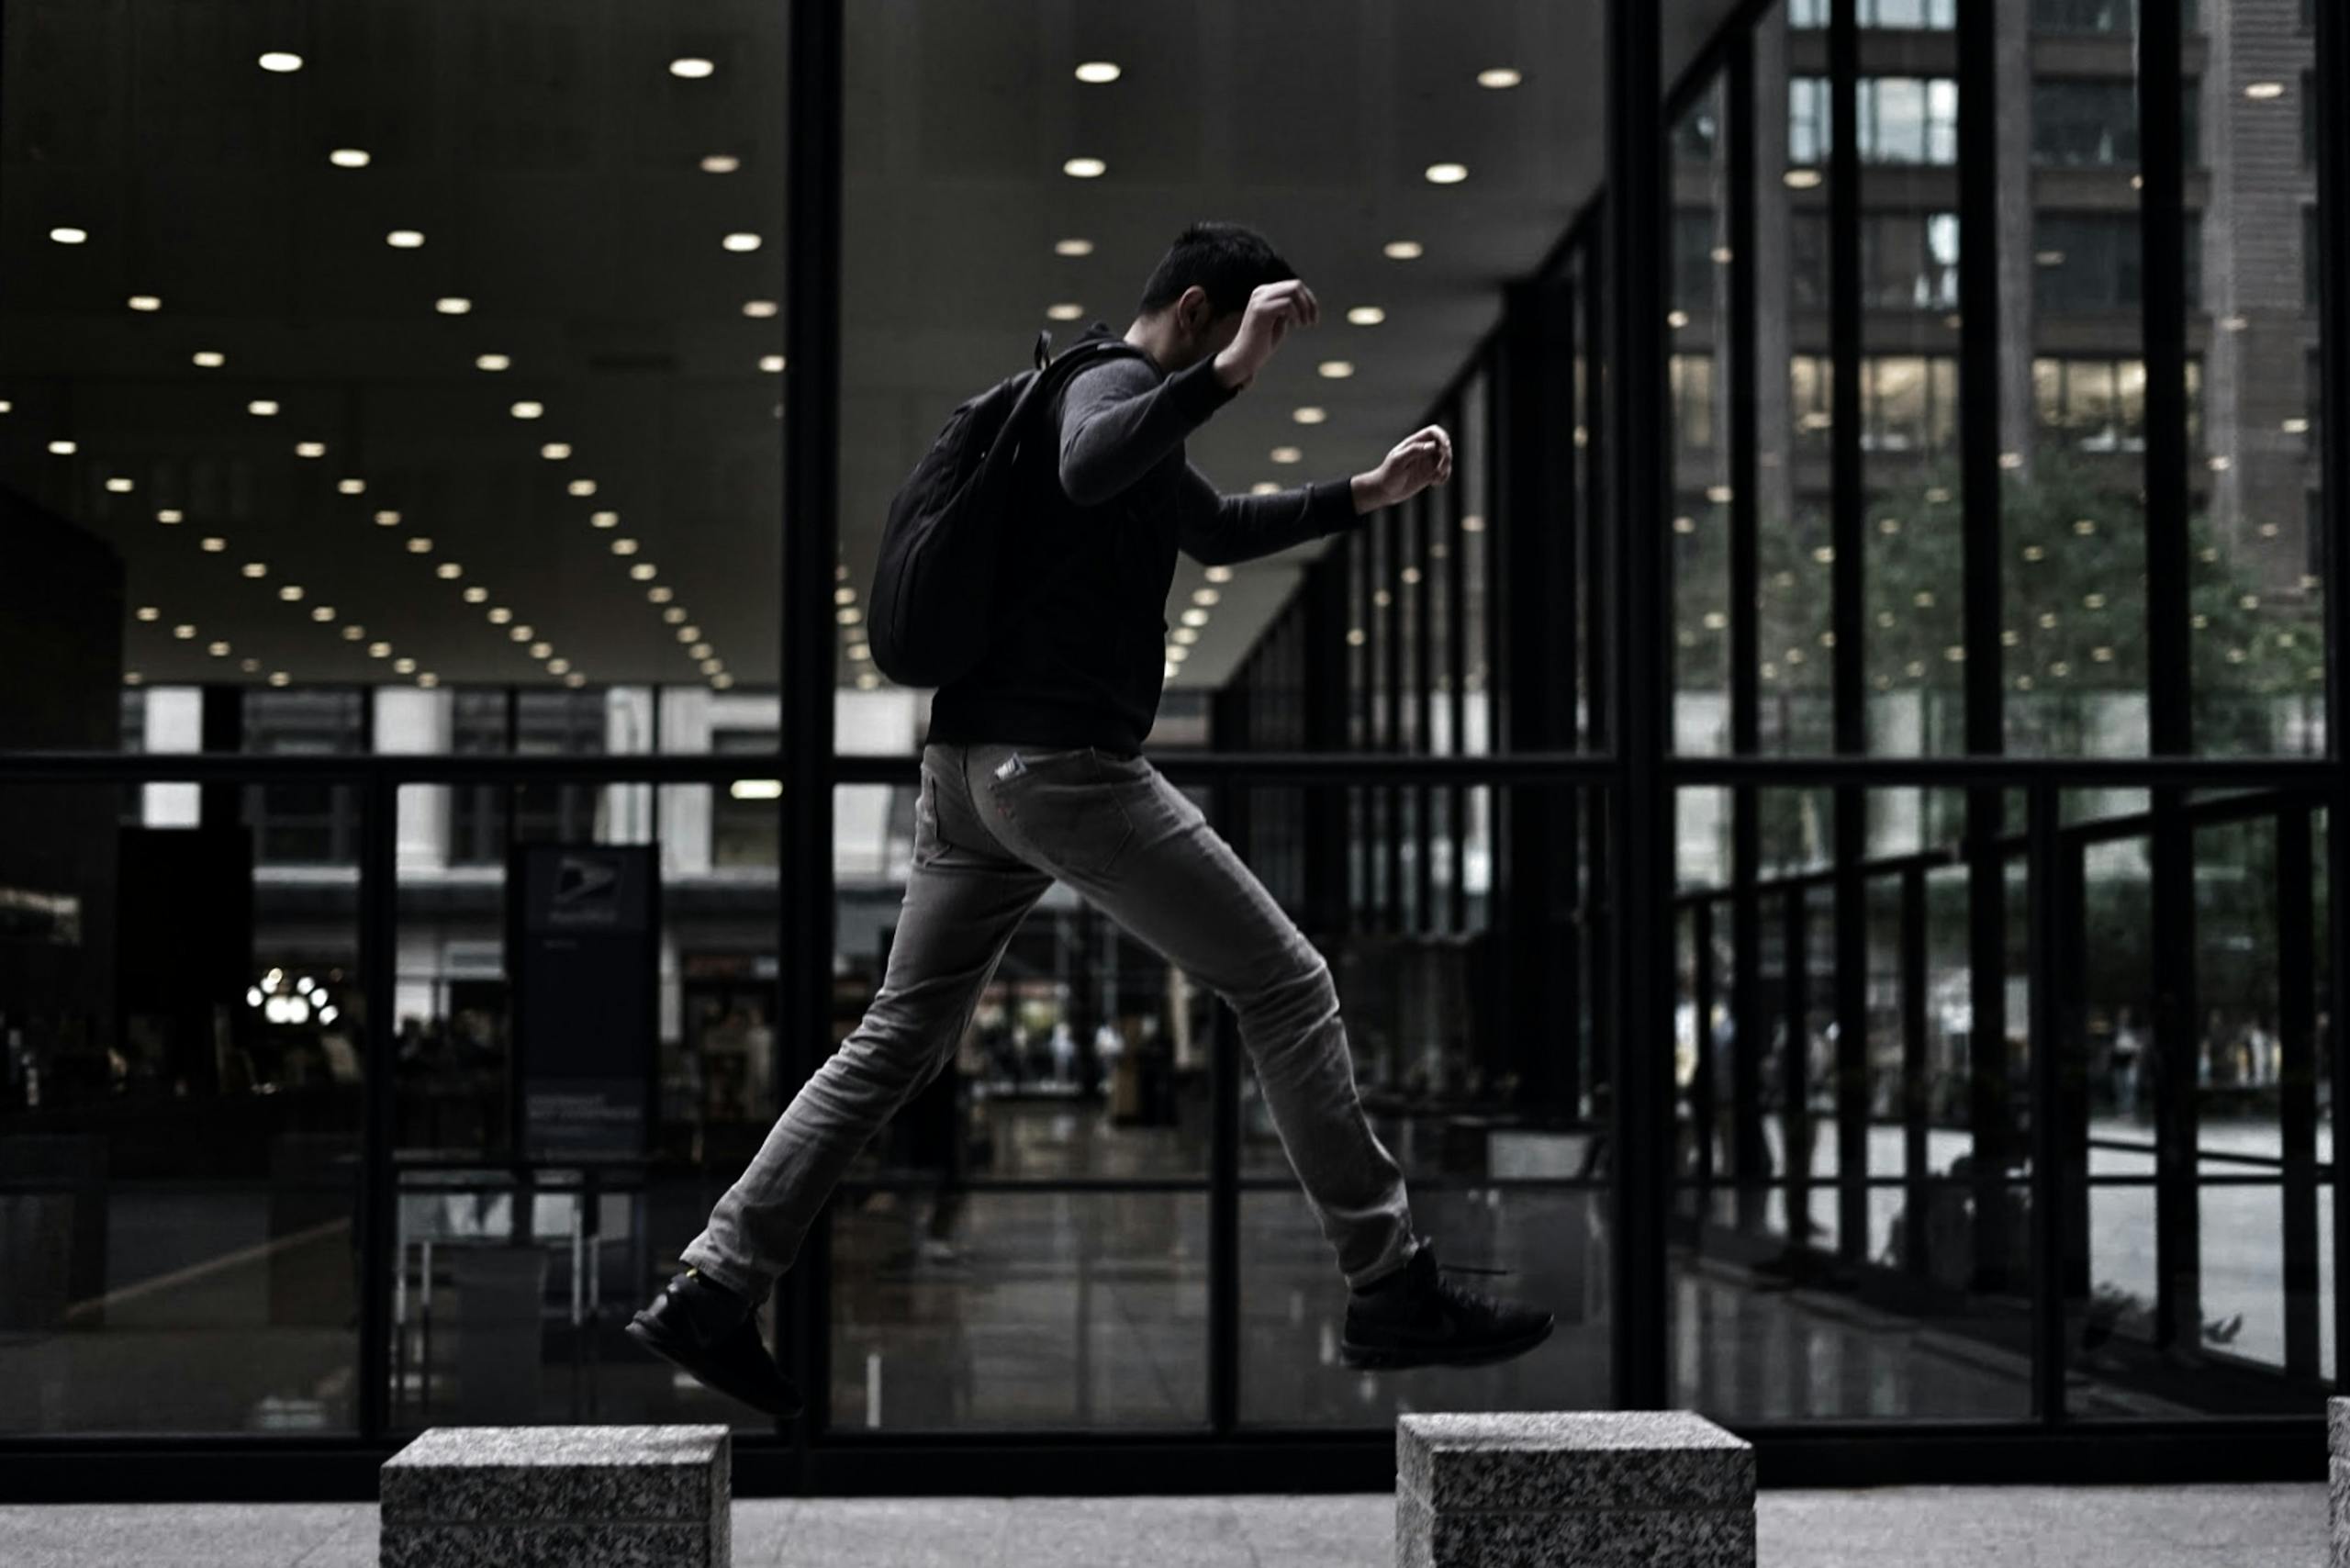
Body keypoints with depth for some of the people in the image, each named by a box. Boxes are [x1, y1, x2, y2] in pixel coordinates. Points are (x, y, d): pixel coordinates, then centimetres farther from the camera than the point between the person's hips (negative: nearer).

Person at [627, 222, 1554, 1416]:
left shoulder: (1107, 393, 25)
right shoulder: (1112, 382, -7)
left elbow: (1219, 531, 37)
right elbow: (1088, 468, -32)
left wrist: (1366, 494, 31)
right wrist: (1226, 371, -37)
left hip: (966, 771, 10)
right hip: (1068, 765, -10)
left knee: (899, 1036, 11)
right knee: (1287, 989, -2)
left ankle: (712, 1292, 7)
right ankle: (1389, 1289, 3)